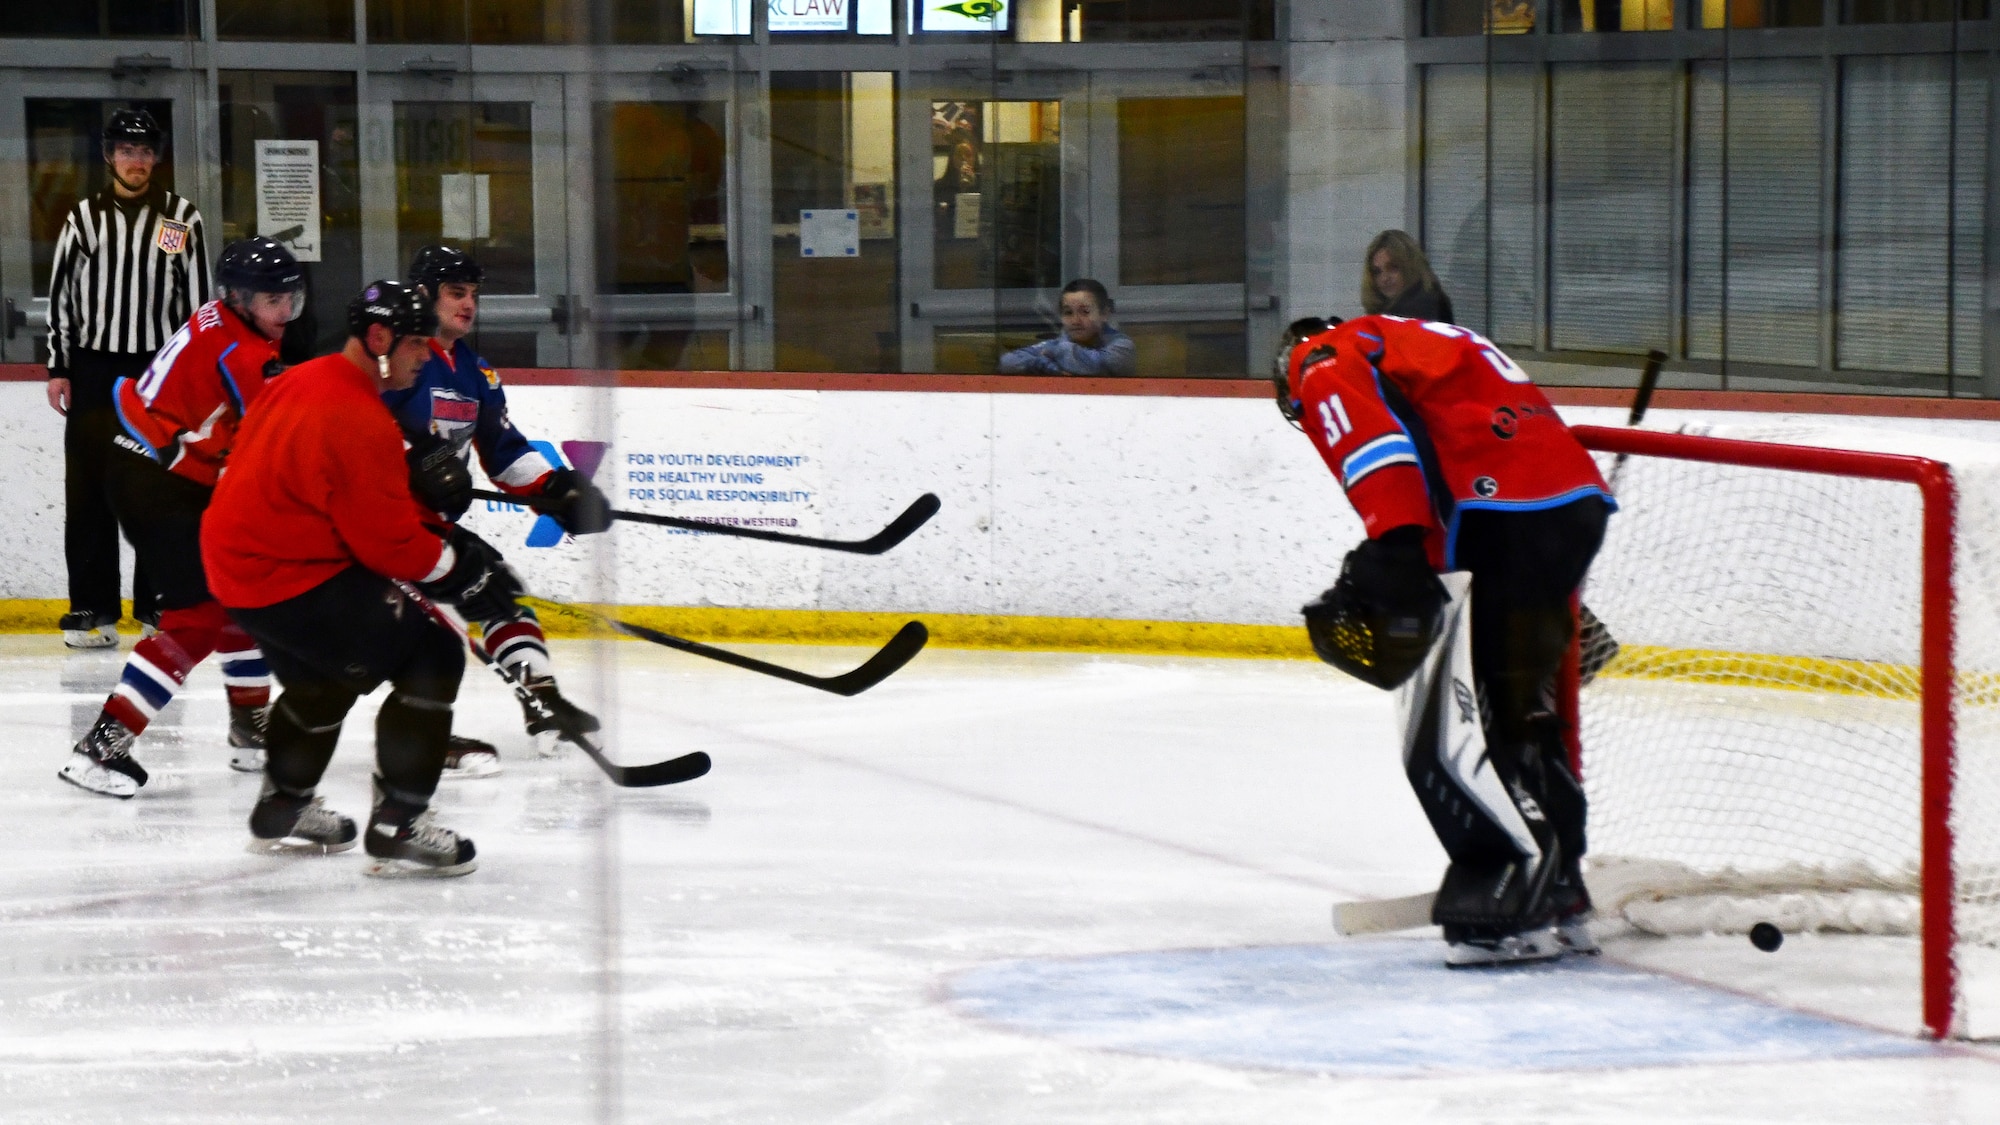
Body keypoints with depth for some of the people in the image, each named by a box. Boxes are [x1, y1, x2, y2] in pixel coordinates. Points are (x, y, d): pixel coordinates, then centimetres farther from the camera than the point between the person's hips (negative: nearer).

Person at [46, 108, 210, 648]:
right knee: (89, 488, -1)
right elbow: (60, 293, 6)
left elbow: (197, 298, 6)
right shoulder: (84, 217, 6)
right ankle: (93, 607, 2)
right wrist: (59, 369, 1)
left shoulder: (183, 219, 5)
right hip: (94, 369, 0)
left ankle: (158, 599, 10)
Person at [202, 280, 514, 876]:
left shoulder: (304, 381, 9)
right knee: (432, 656, -8)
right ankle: (398, 827, -10)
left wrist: (447, 536, 13)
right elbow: (388, 543, -19)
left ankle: (283, 808, 47)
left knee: (325, 674, 32)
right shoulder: (360, 422, -22)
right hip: (289, 581, -10)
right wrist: (460, 566, -3)